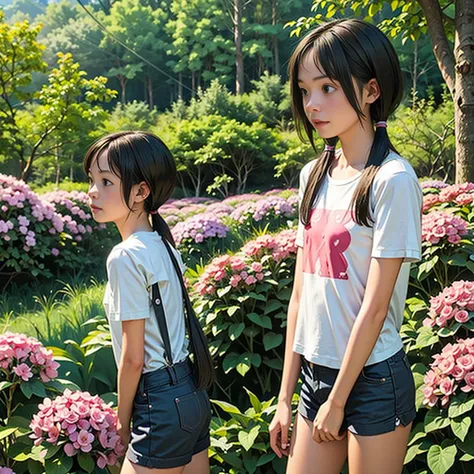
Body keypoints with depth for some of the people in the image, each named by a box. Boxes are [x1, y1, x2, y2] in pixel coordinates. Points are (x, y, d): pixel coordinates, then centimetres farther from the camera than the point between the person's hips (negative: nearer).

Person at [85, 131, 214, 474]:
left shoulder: (126, 256, -17)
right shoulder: (163, 245, 8)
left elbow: (133, 357, -16)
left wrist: (123, 420, -2)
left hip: (162, 403, -9)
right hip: (192, 394, 9)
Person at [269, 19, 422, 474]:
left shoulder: (392, 180, -15)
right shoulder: (313, 176, 5)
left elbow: (375, 308, -15)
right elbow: (301, 293, 7)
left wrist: (337, 401, -10)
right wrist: (285, 396, 9)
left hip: (373, 378, -6)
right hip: (316, 371, 6)